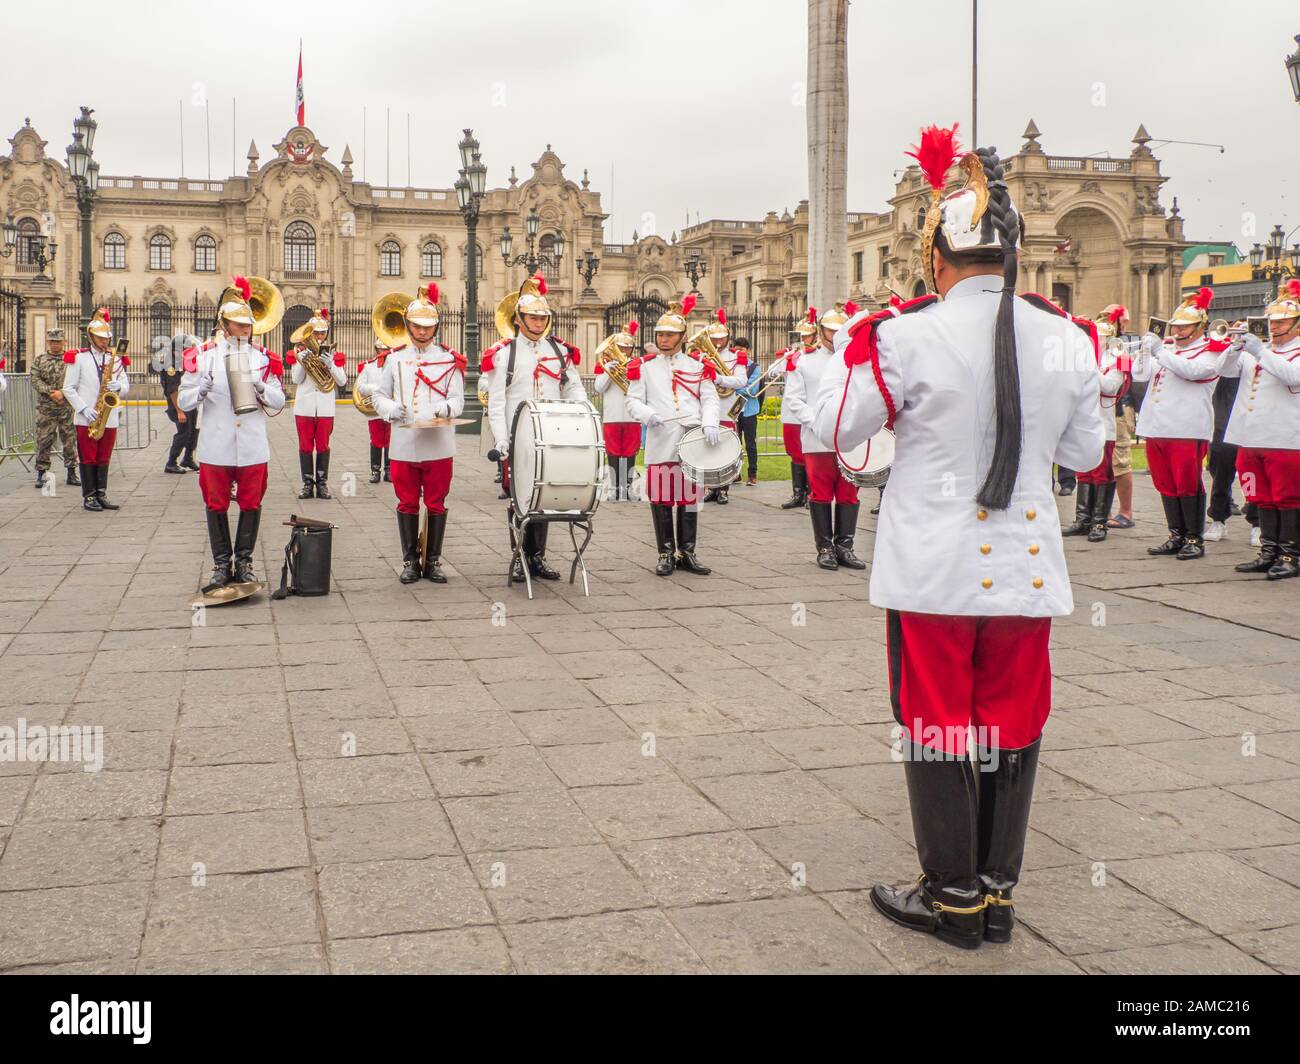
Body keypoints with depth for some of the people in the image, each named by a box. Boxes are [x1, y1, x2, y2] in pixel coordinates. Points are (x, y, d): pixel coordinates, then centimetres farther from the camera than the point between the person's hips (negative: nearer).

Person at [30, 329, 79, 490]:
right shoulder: (39, 359, 7)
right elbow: (35, 380, -2)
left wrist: (62, 393, -17)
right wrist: (51, 392, -15)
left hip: (68, 408, 0)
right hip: (45, 408, 0)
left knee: (70, 440, 3)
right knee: (43, 441, 1)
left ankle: (71, 474, 11)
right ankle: (41, 474, 8)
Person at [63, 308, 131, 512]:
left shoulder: (116, 359, 12)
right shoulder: (79, 358, 1)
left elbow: (126, 386, 11)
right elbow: (68, 388, -2)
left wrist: (118, 386, -13)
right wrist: (83, 408, -13)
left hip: (110, 418, 3)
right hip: (86, 419, -3)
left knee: (104, 458, 8)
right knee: (88, 458, 1)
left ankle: (101, 495, 14)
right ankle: (88, 497, 5)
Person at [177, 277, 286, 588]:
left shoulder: (262, 357, 5)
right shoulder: (203, 356, 2)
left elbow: (279, 402, 5)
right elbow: (183, 401, 1)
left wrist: (260, 386, -15)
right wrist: (202, 389, -19)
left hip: (253, 447, 1)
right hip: (215, 447, -1)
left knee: (251, 504, 6)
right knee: (217, 505, 5)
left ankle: (244, 562, 20)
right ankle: (222, 564, 16)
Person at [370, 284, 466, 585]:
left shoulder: (450, 359, 6)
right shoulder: (395, 359, 9)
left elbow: (458, 400, 1)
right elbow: (379, 395, 11)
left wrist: (446, 409, -22)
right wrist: (392, 409, -11)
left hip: (439, 444, -1)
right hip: (404, 444, 1)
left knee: (436, 503, 4)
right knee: (407, 503, 5)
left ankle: (433, 561, 14)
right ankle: (410, 562, 15)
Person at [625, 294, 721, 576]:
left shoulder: (698, 365, 11)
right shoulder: (644, 366, 9)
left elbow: (709, 398, 6)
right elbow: (633, 399, 5)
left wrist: (709, 424, -13)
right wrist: (647, 414, -17)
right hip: (660, 443, -1)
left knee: (689, 497, 5)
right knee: (661, 499, -1)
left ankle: (686, 553, 14)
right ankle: (666, 554, 9)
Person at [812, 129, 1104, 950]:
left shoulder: (907, 337, -14)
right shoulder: (1065, 339, -1)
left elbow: (838, 430, -3)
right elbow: (1084, 453, 10)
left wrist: (852, 347, 11)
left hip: (936, 568, -3)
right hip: (1027, 566, 4)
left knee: (938, 725, 9)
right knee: (1012, 726, 14)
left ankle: (955, 898, 18)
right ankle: (999, 892, 24)